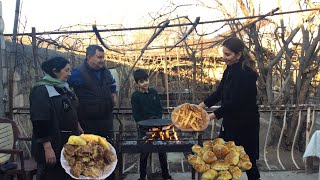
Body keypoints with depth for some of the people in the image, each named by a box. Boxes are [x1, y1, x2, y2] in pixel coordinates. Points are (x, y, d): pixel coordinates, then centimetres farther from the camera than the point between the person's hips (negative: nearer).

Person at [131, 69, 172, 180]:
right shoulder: (135, 96, -7)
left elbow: (159, 108, 9)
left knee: (162, 151, 9)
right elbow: (136, 114, -9)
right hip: (144, 128, -3)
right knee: (144, 153, 5)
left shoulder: (153, 92, 5)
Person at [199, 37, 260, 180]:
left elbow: (234, 103, -26)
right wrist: (201, 105, 5)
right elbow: (219, 92, 11)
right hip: (231, 121, 9)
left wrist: (211, 116, -26)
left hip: (245, 123, -9)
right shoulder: (230, 69, 5)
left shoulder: (245, 74, -23)